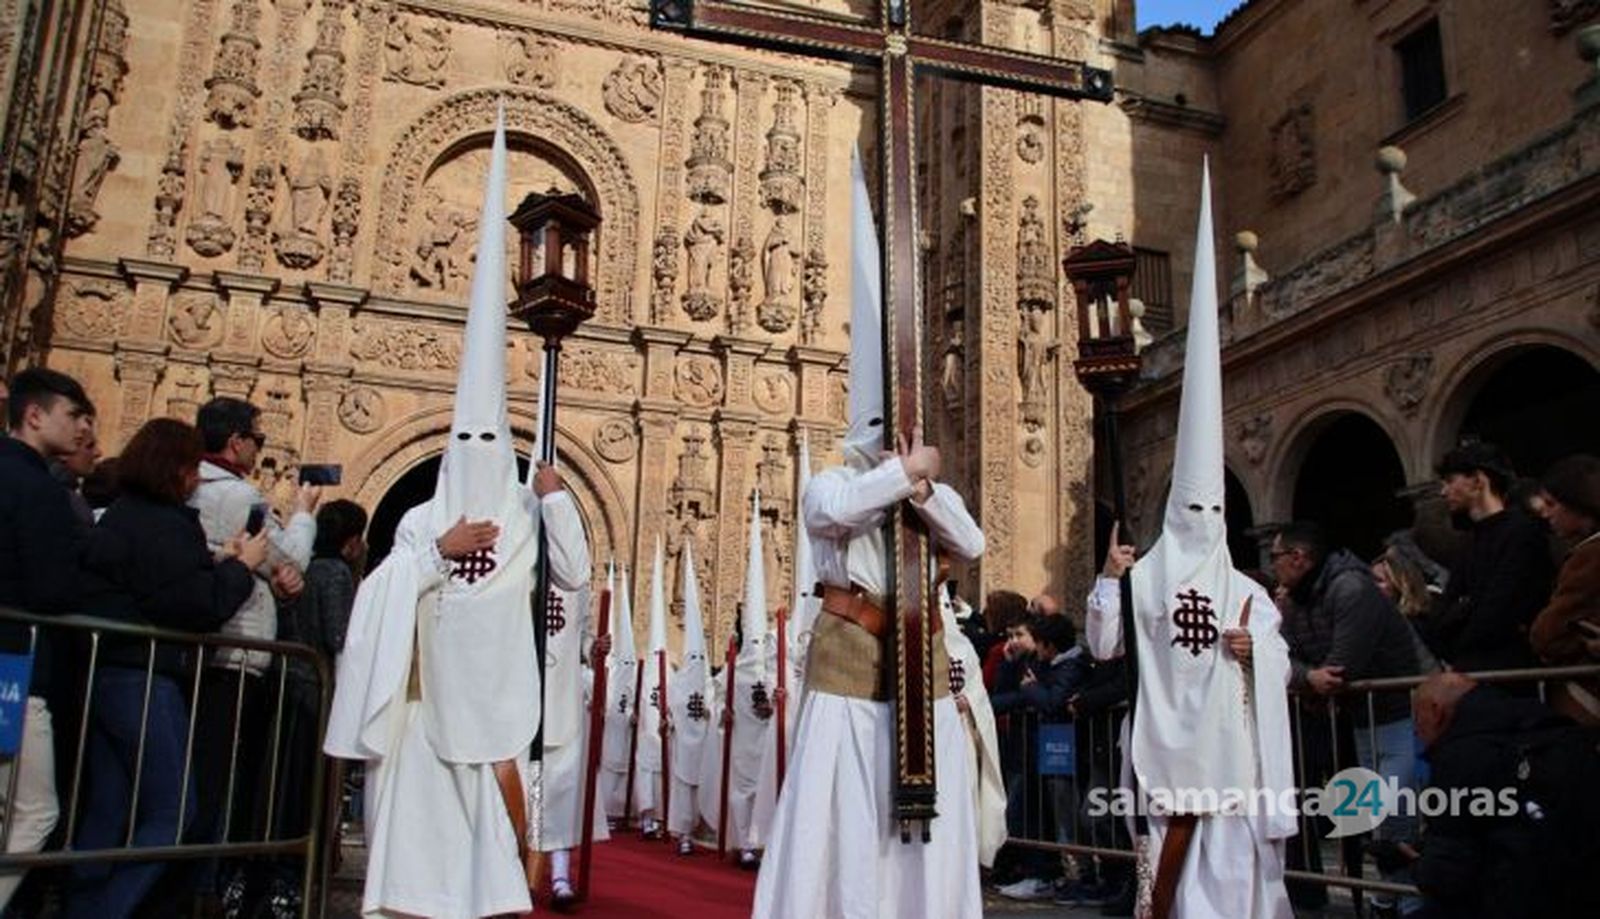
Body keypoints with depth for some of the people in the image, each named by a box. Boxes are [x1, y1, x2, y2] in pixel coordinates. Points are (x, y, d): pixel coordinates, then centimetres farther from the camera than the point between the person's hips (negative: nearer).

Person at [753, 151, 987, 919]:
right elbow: (838, 508, -25)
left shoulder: (936, 495, 11)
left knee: (925, 820, 7)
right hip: (851, 664, -4)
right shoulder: (831, 487, 0)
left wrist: (923, 492, -18)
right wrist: (905, 474, -13)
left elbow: (972, 546, -6)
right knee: (846, 821, -1)